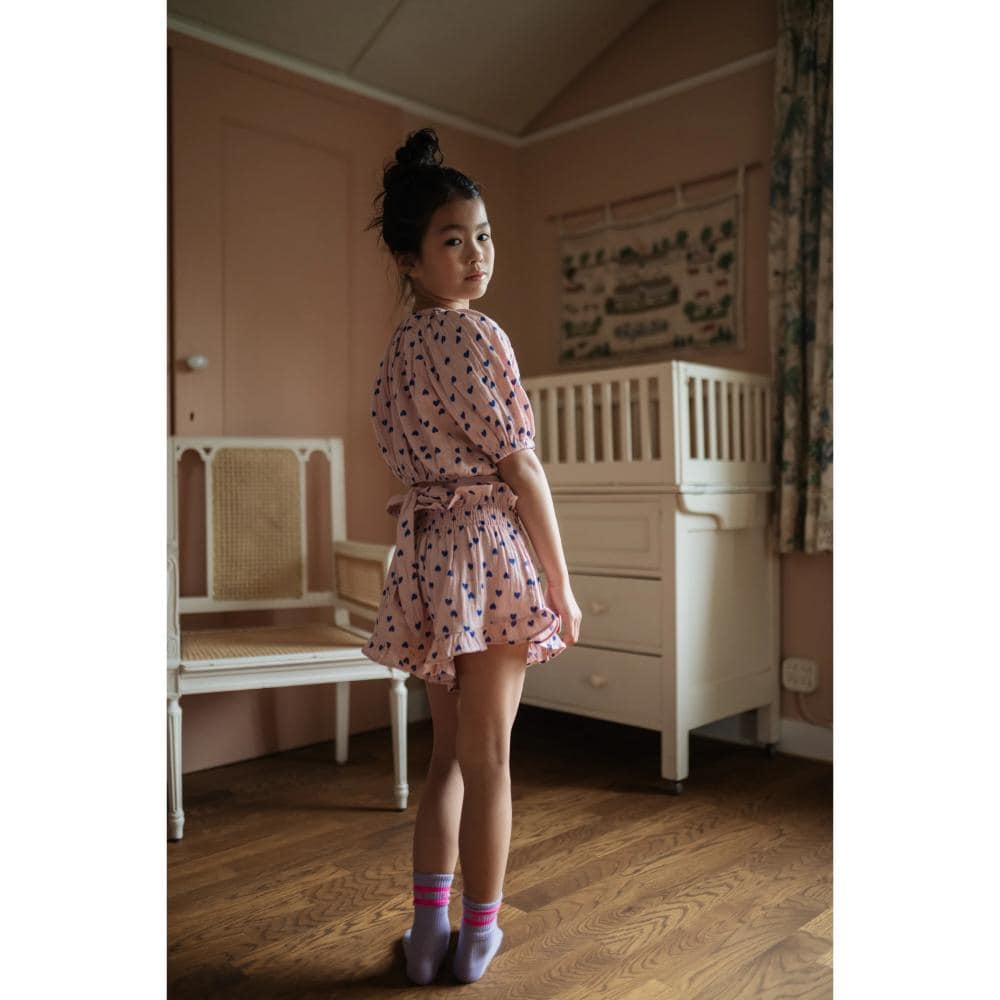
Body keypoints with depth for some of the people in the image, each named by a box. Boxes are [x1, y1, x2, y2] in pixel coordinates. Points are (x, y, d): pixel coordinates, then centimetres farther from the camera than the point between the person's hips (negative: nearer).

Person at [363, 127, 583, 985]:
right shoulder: (476, 333, -12)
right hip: (488, 546, -8)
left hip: (423, 552, 8)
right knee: (487, 755, 6)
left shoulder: (399, 347, 13)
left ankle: (429, 929, 24)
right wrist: (562, 583, -8)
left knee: (448, 750, 17)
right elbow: (520, 467, -13)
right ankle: (480, 932, 21)